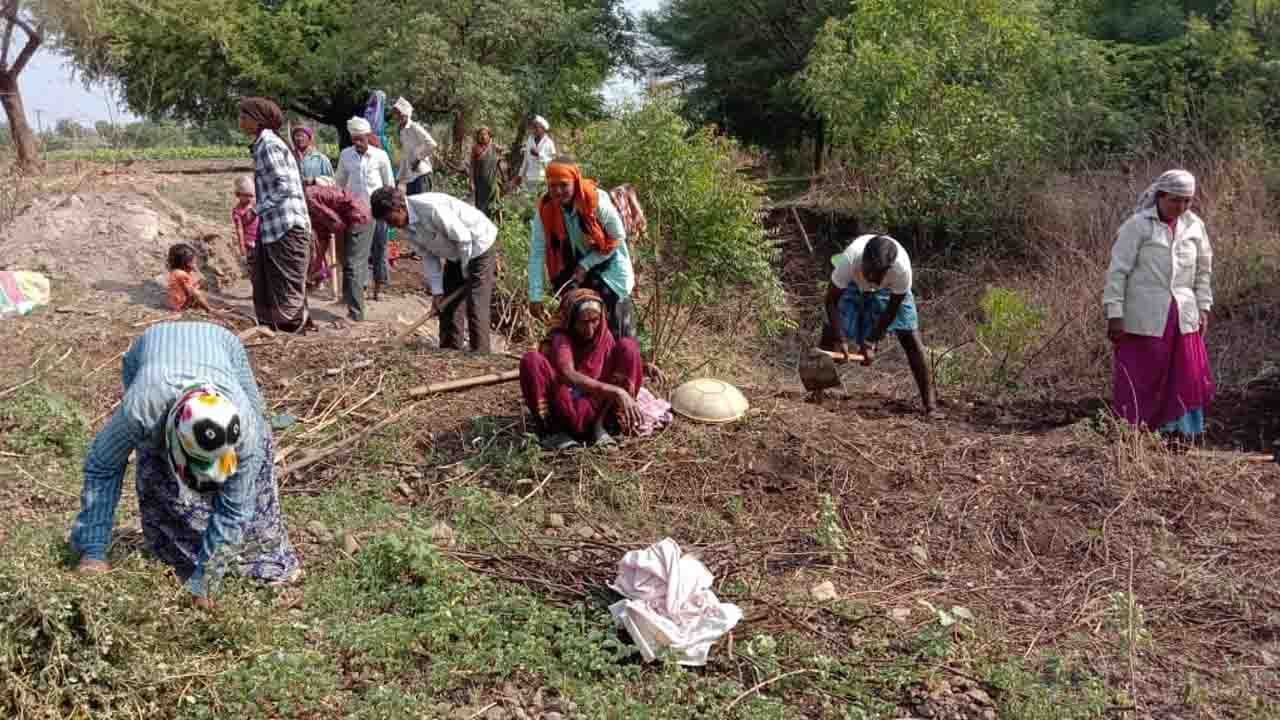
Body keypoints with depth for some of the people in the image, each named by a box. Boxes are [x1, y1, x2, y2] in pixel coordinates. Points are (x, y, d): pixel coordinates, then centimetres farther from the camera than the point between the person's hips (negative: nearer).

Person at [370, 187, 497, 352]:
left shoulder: (431, 208, -32)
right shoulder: (409, 226, -5)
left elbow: (463, 238, -26)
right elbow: (428, 256, 1)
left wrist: (465, 270, -12)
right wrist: (436, 291, -5)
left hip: (479, 247, -9)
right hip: (456, 254, 9)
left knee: (475, 307, -11)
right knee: (446, 304, 9)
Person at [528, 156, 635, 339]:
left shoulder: (597, 201, -26)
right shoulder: (545, 209, -17)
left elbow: (618, 237, -16)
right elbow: (537, 253, -17)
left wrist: (586, 265, -19)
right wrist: (535, 296, -22)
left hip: (607, 267, -3)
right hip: (573, 270, 3)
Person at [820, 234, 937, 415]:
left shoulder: (902, 268, -41)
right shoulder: (849, 259, -41)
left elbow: (892, 309, -24)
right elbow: (831, 300, -28)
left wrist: (870, 342, -23)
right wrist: (840, 340, -34)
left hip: (889, 288, 0)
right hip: (853, 284, 0)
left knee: (910, 337, -11)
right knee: (831, 330, -15)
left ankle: (930, 404, -8)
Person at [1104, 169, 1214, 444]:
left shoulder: (1194, 226, 5)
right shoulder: (1137, 225, -10)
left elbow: (1203, 269, 16)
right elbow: (1117, 271, -10)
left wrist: (1204, 307, 11)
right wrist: (1114, 315, -13)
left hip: (1183, 316, 5)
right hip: (1144, 318, -5)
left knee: (1186, 378, 6)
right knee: (1140, 381, 2)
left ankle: (1178, 437, 17)